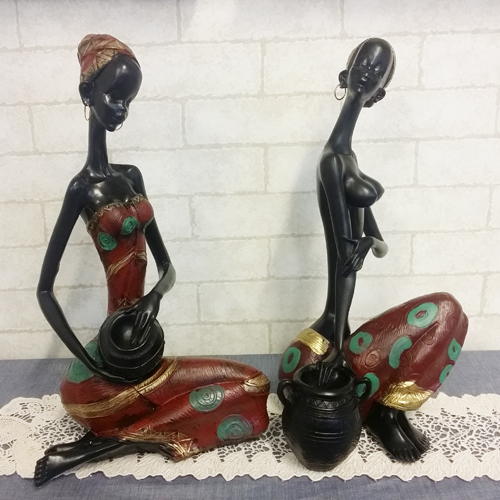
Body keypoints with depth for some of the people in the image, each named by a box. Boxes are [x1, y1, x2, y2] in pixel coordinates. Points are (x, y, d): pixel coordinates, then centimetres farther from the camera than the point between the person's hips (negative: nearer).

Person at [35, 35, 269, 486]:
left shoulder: (130, 176, 7)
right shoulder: (83, 187, -12)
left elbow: (167, 266, 9)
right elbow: (45, 288, -12)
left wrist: (154, 297, -12)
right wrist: (90, 362, -15)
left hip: (144, 350, 7)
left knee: (253, 387, 7)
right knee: (251, 386, -8)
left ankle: (112, 439, 0)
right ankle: (122, 436, -1)